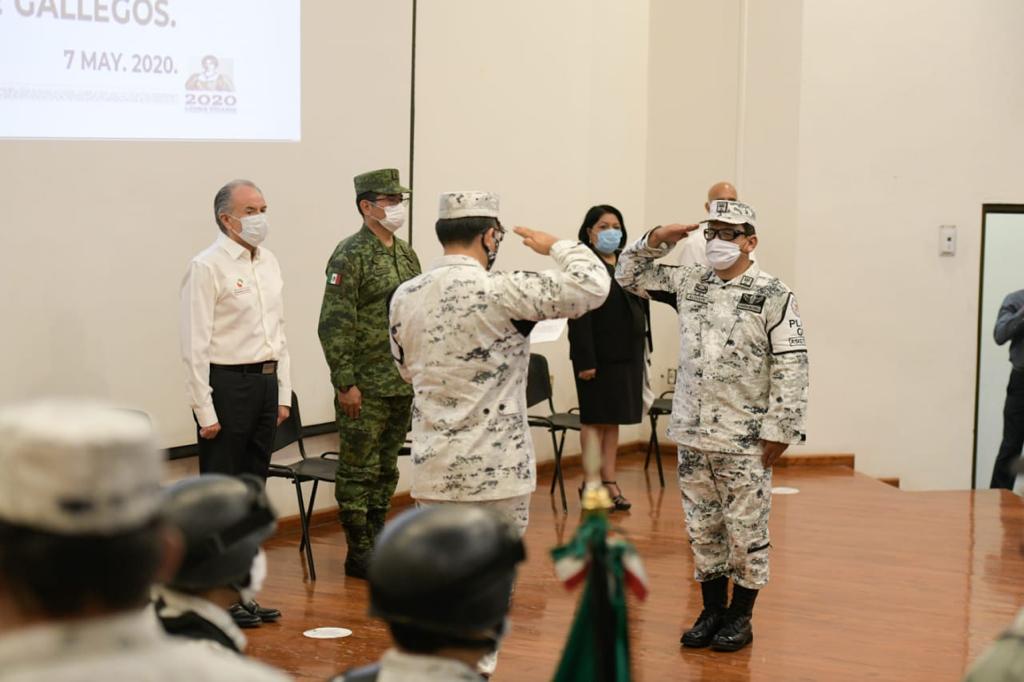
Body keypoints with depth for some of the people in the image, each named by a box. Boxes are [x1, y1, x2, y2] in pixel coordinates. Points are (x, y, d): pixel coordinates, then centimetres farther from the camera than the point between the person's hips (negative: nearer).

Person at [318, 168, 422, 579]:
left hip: (403, 385, 7)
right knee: (359, 470, 1)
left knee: (387, 468, 14)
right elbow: (334, 325, -16)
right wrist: (345, 383, -19)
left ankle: (378, 541, 24)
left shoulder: (406, 255, 11)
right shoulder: (350, 256, -12)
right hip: (365, 387, -7)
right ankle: (358, 553, 8)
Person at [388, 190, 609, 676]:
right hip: (496, 468, -5)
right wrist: (554, 247, 2)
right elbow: (594, 285, -14)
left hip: (433, 467, 5)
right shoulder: (502, 292, -16)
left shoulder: (405, 297, 2)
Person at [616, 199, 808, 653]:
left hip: (746, 440, -5)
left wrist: (780, 430, -13)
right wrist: (656, 240, 0)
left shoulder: (773, 296, -9)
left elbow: (791, 368, -11)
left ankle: (740, 617, 17)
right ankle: (712, 611, 24)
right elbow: (629, 275, 17)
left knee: (745, 530, 4)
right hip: (693, 433, 5)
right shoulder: (689, 284, 8)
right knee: (702, 528, 12)